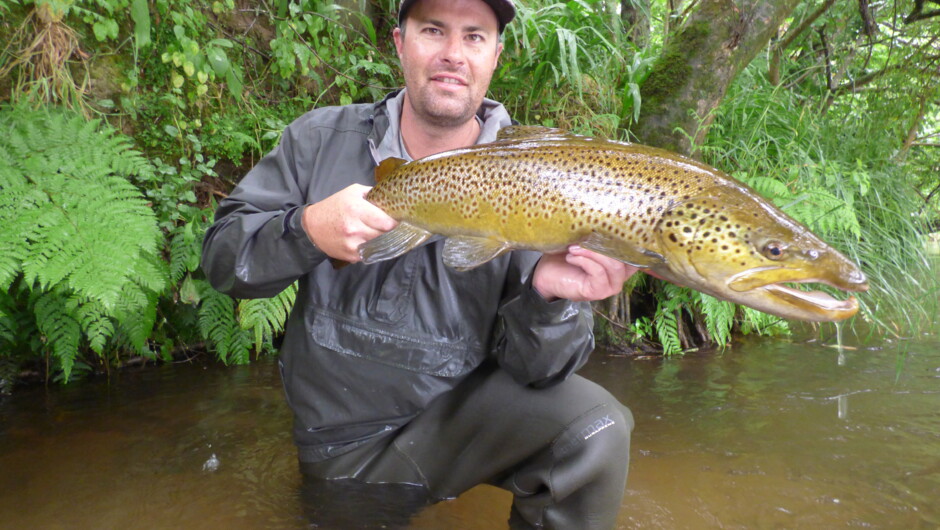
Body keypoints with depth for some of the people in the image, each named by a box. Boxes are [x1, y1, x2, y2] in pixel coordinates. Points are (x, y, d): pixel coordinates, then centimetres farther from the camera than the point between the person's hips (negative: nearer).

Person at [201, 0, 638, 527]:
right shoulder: (320, 139, -5)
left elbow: (527, 365, -13)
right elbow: (220, 258, -6)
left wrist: (546, 292, -35)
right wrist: (308, 228, -25)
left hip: (459, 412, 0)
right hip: (342, 444, 1)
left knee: (596, 428, -23)